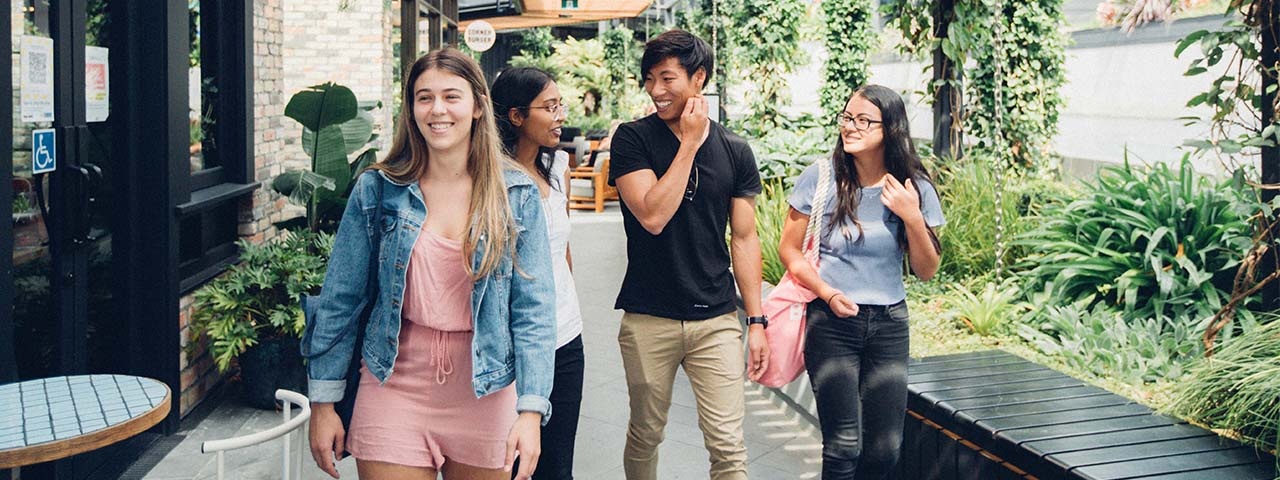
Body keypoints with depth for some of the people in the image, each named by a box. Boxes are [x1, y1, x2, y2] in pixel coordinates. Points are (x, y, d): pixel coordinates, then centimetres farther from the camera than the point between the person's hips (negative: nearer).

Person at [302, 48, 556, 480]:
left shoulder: (517, 195, -4)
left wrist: (530, 411, -15)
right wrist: (323, 403, 1)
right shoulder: (377, 189, -3)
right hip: (395, 384, 0)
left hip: (484, 391, 1)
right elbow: (339, 301, 2)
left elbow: (533, 309, -6)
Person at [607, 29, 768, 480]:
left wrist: (757, 320, 3)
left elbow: (744, 239, 6)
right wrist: (690, 143, -13)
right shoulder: (633, 138, -4)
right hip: (648, 319, -1)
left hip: (717, 320, 1)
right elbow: (653, 216, -17)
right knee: (644, 438, 13)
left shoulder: (734, 151, 3)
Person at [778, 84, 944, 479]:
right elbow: (789, 249, -1)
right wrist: (827, 292, -16)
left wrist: (912, 217, -14)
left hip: (889, 325, 3)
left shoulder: (914, 188, -2)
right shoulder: (820, 178, -8)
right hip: (831, 324, -3)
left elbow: (927, 271, 2)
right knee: (843, 447, -6)